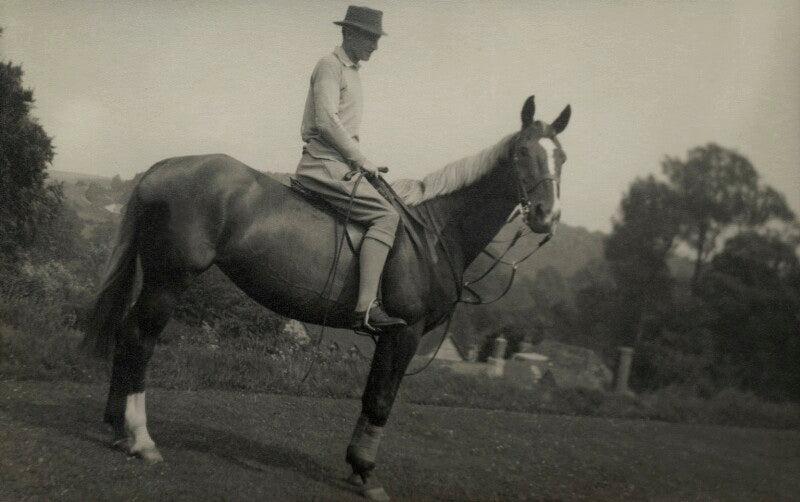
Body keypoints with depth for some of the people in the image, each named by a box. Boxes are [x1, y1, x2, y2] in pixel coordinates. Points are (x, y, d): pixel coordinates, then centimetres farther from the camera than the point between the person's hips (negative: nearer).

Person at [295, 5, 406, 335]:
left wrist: (357, 160, 16)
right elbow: (326, 121, -20)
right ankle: (366, 308, -31)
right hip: (324, 164, -11)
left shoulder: (351, 72, 23)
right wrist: (359, 159, -16)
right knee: (385, 216, -23)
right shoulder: (330, 66, -8)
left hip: (340, 165, 11)